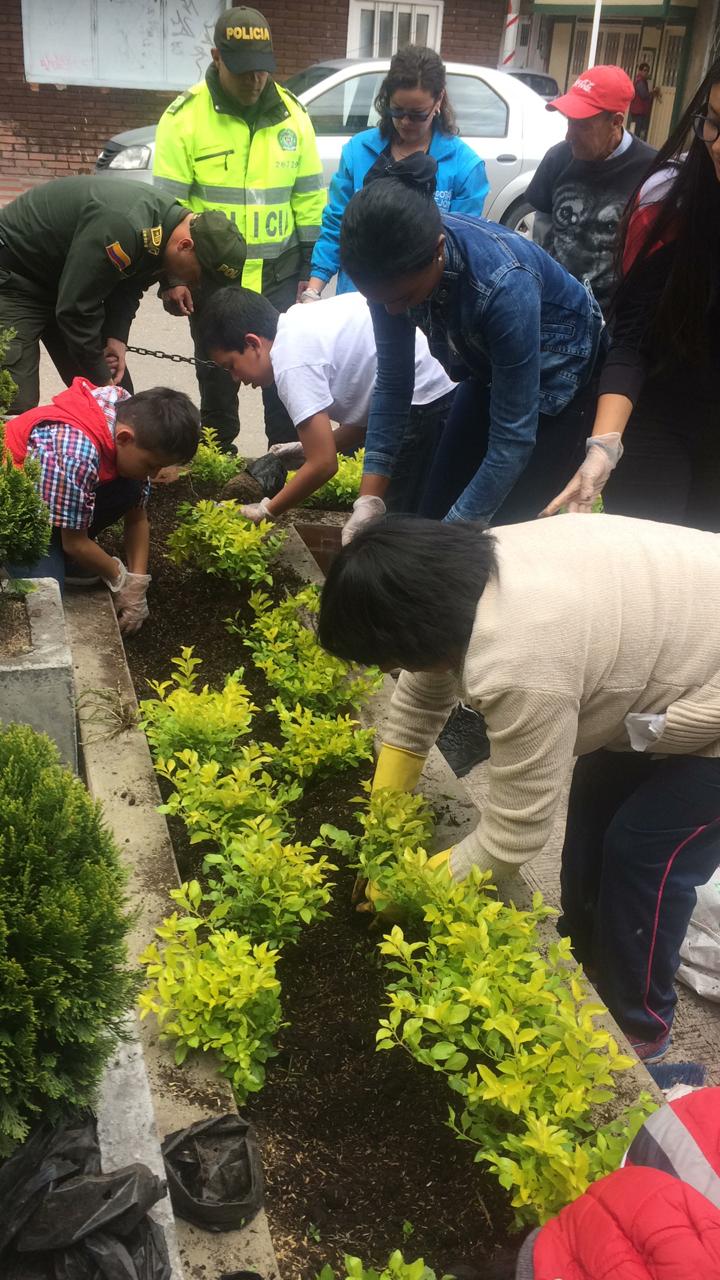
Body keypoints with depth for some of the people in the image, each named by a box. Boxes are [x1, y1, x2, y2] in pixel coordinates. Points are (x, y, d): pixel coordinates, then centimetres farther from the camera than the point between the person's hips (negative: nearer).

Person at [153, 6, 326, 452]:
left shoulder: (292, 113, 1)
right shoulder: (185, 115, -8)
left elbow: (310, 198, 7)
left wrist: (310, 267, 5)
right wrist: (171, 276, -10)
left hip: (279, 274, 2)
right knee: (217, 371, 12)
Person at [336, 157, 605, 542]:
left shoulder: (503, 284, -39)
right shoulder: (396, 266, -23)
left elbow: (513, 437, -33)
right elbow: (392, 383, -12)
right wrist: (369, 498, -18)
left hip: (559, 375, -5)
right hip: (490, 372, 5)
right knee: (436, 512, 6)